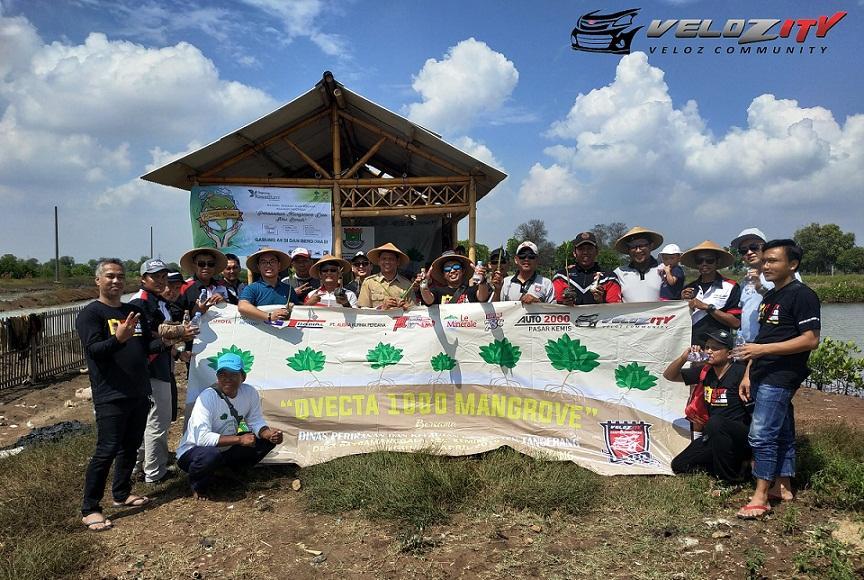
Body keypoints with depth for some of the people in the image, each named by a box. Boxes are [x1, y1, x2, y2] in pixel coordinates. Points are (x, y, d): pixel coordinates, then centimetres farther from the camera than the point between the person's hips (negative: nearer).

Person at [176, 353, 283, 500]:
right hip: (194, 451, -6)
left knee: (268, 439, -7)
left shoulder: (250, 393, -11)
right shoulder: (207, 397, -27)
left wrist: (270, 434, -24)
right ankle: (197, 485, -5)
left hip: (227, 449, 6)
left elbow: (256, 422, -2)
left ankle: (237, 471, 13)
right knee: (210, 455, -39)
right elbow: (202, 437, -35)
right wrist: (239, 439, -34)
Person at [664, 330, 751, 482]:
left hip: (741, 434, -6)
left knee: (715, 422, -38)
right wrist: (683, 358, -7)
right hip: (713, 436, 7)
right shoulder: (704, 371, 5)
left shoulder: (740, 372, -13)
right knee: (679, 466, 0)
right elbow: (669, 375, 11)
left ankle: (732, 479, -20)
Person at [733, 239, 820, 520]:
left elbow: (811, 339, -18)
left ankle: (760, 496, -4)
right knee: (781, 433, 15)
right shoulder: (770, 296, 17)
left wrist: (763, 349, -21)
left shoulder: (802, 295, -10)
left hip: (781, 377, -9)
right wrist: (748, 374, 15)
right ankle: (783, 486, 24)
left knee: (762, 434, -11)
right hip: (765, 376, 9)